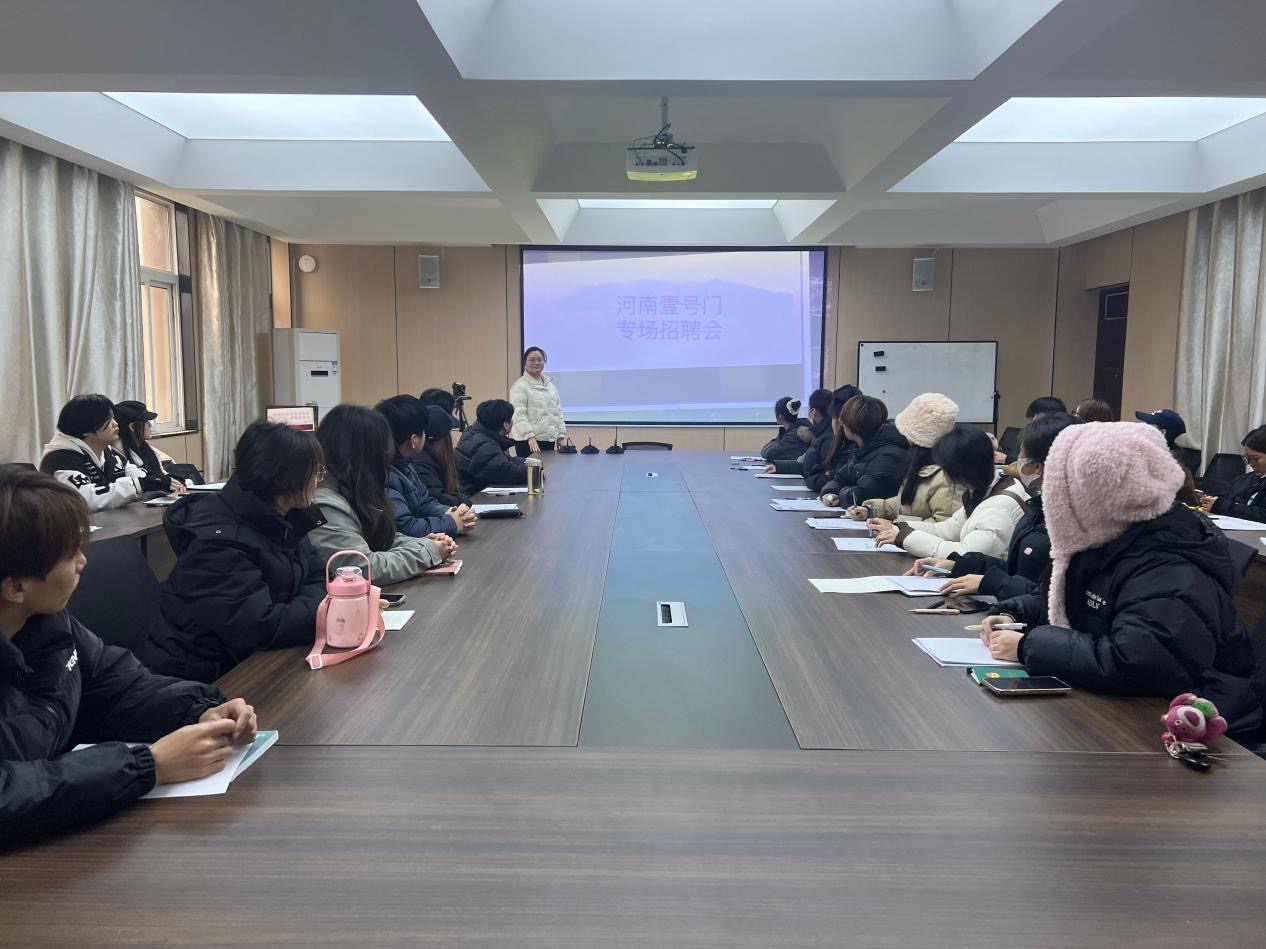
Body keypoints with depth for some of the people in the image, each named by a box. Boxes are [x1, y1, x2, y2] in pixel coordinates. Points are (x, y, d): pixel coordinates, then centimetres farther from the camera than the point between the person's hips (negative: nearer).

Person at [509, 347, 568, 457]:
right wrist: (530, 436, -23)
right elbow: (518, 415, -14)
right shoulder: (520, 385, -5)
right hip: (529, 441, -6)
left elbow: (558, 412, 19)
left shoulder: (549, 384, 17)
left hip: (549, 439, 7)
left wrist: (561, 436, 11)